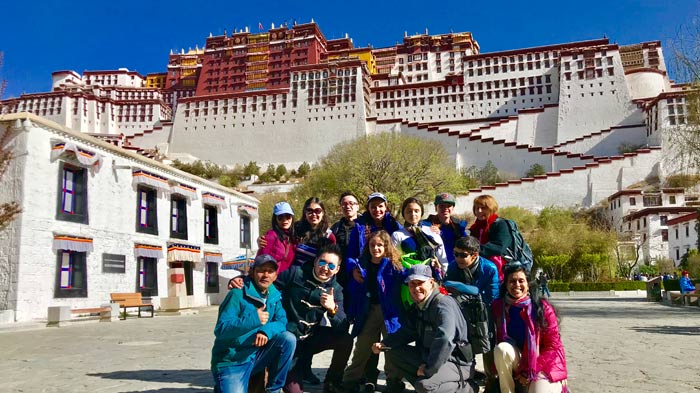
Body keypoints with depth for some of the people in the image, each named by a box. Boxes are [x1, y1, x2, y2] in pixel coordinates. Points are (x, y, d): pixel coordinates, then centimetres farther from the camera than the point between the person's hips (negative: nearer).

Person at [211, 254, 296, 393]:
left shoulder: (275, 296, 3)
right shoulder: (238, 294, -16)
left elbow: (282, 322, -5)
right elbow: (220, 330, -22)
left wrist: (266, 330, -27)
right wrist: (253, 320, -36)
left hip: (257, 355, 6)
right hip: (232, 362, -5)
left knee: (288, 339, -15)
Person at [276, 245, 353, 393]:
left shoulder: (336, 290, -5)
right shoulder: (296, 273, -13)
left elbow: (343, 328, -14)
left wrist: (332, 309, -34)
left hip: (312, 337, 4)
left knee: (345, 340, -19)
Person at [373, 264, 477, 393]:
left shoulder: (443, 304, -24)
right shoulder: (417, 306, 5)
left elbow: (444, 340, -37)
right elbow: (407, 332, 12)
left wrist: (428, 369, -29)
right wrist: (384, 344, -5)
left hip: (457, 363, -8)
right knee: (393, 353, 4)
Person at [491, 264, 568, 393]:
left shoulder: (543, 307, -11)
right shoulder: (498, 306, -5)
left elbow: (552, 346, -8)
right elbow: (498, 339, 0)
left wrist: (530, 373, -12)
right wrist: (517, 372, -10)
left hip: (543, 365, -2)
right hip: (516, 362, 2)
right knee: (502, 348, -30)